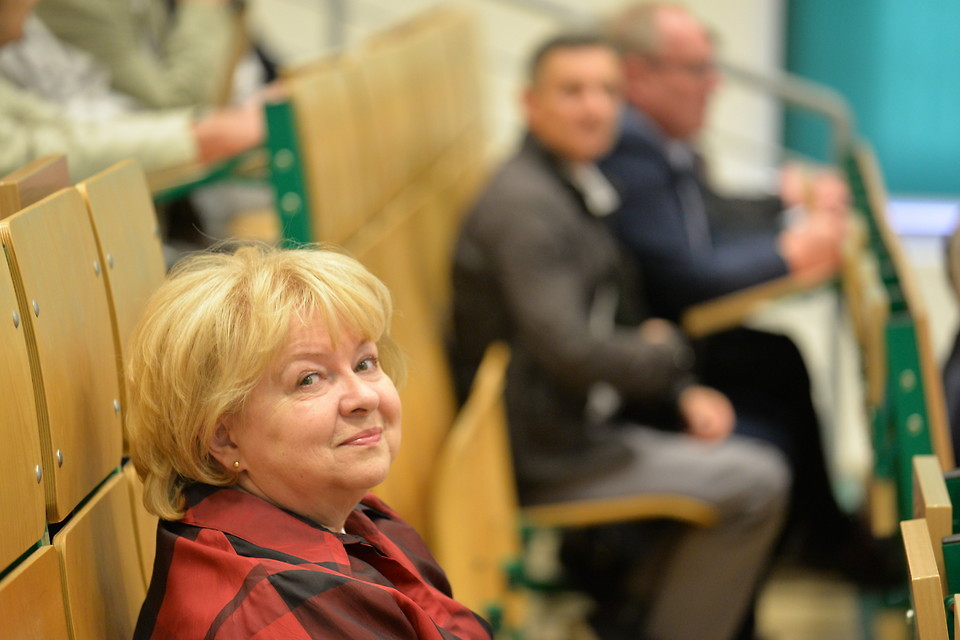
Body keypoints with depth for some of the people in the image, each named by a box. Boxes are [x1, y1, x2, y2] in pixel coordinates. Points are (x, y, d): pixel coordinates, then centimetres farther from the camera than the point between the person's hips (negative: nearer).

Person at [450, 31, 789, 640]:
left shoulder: (574, 188, 11)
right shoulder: (525, 204, -21)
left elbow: (612, 319, 18)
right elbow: (565, 348, -29)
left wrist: (683, 394, 4)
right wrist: (661, 356, -11)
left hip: (575, 426, 10)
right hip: (541, 458, -10)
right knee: (757, 484, -11)